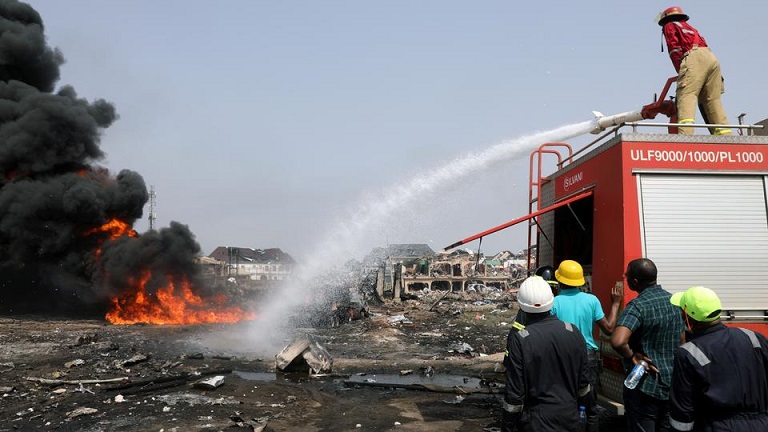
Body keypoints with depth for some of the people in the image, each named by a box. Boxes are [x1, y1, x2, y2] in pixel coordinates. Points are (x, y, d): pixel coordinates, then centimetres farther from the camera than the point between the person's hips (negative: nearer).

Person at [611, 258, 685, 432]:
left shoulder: (638, 305, -20)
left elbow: (618, 341, -35)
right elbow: (681, 342, 14)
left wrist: (632, 356, -18)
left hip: (645, 385, -7)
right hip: (672, 384, 7)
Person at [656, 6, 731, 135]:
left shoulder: (670, 26, 20)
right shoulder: (690, 27, 40)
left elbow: (674, 49, 3)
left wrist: (681, 71, -1)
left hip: (694, 58, -7)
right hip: (711, 58, 7)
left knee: (686, 97, -21)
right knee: (713, 102, 5)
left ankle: (685, 136, -40)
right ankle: (726, 139, -3)